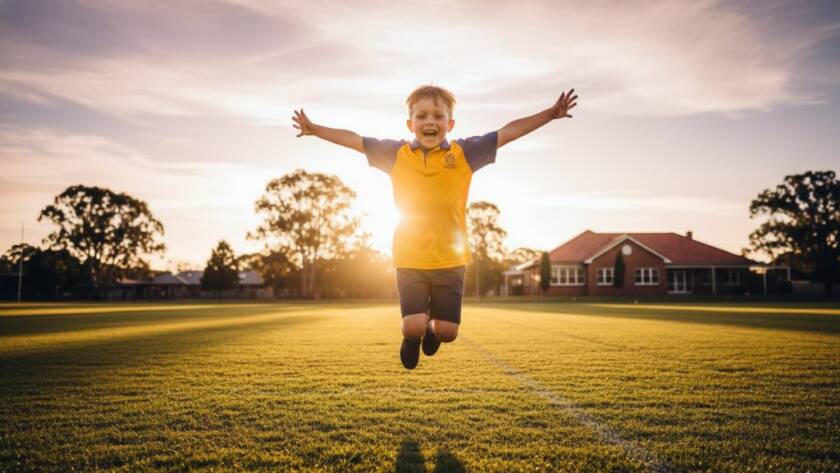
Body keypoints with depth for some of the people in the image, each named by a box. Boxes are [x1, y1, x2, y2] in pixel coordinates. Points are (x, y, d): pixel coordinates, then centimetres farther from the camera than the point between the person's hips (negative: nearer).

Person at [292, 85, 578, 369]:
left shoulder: (464, 154, -4)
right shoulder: (396, 154, -1)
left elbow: (509, 132, -4)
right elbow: (354, 140, 5)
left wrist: (551, 114, -7)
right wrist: (314, 129, 6)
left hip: (451, 260, 1)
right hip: (410, 260, 0)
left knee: (447, 332, 4)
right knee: (413, 326, -10)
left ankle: (432, 330, 43)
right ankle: (412, 337, 30)